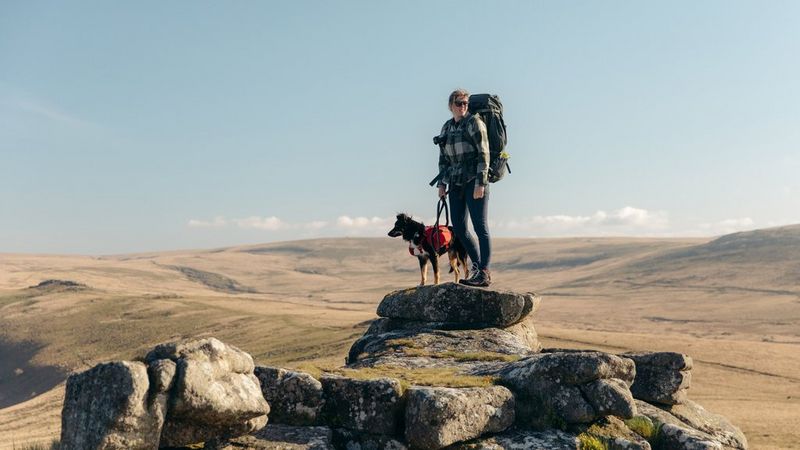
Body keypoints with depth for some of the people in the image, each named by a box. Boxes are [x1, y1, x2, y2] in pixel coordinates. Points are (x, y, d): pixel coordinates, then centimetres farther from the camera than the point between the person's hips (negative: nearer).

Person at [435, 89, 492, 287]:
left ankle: (484, 273, -6)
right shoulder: (446, 127, 15)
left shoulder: (474, 122, -5)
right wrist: (442, 183, 11)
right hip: (456, 183, 7)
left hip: (475, 181, -7)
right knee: (458, 227, 8)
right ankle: (477, 263, 24)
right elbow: (443, 158, 20)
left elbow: (484, 154, -11)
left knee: (480, 226, -8)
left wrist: (480, 183, -17)